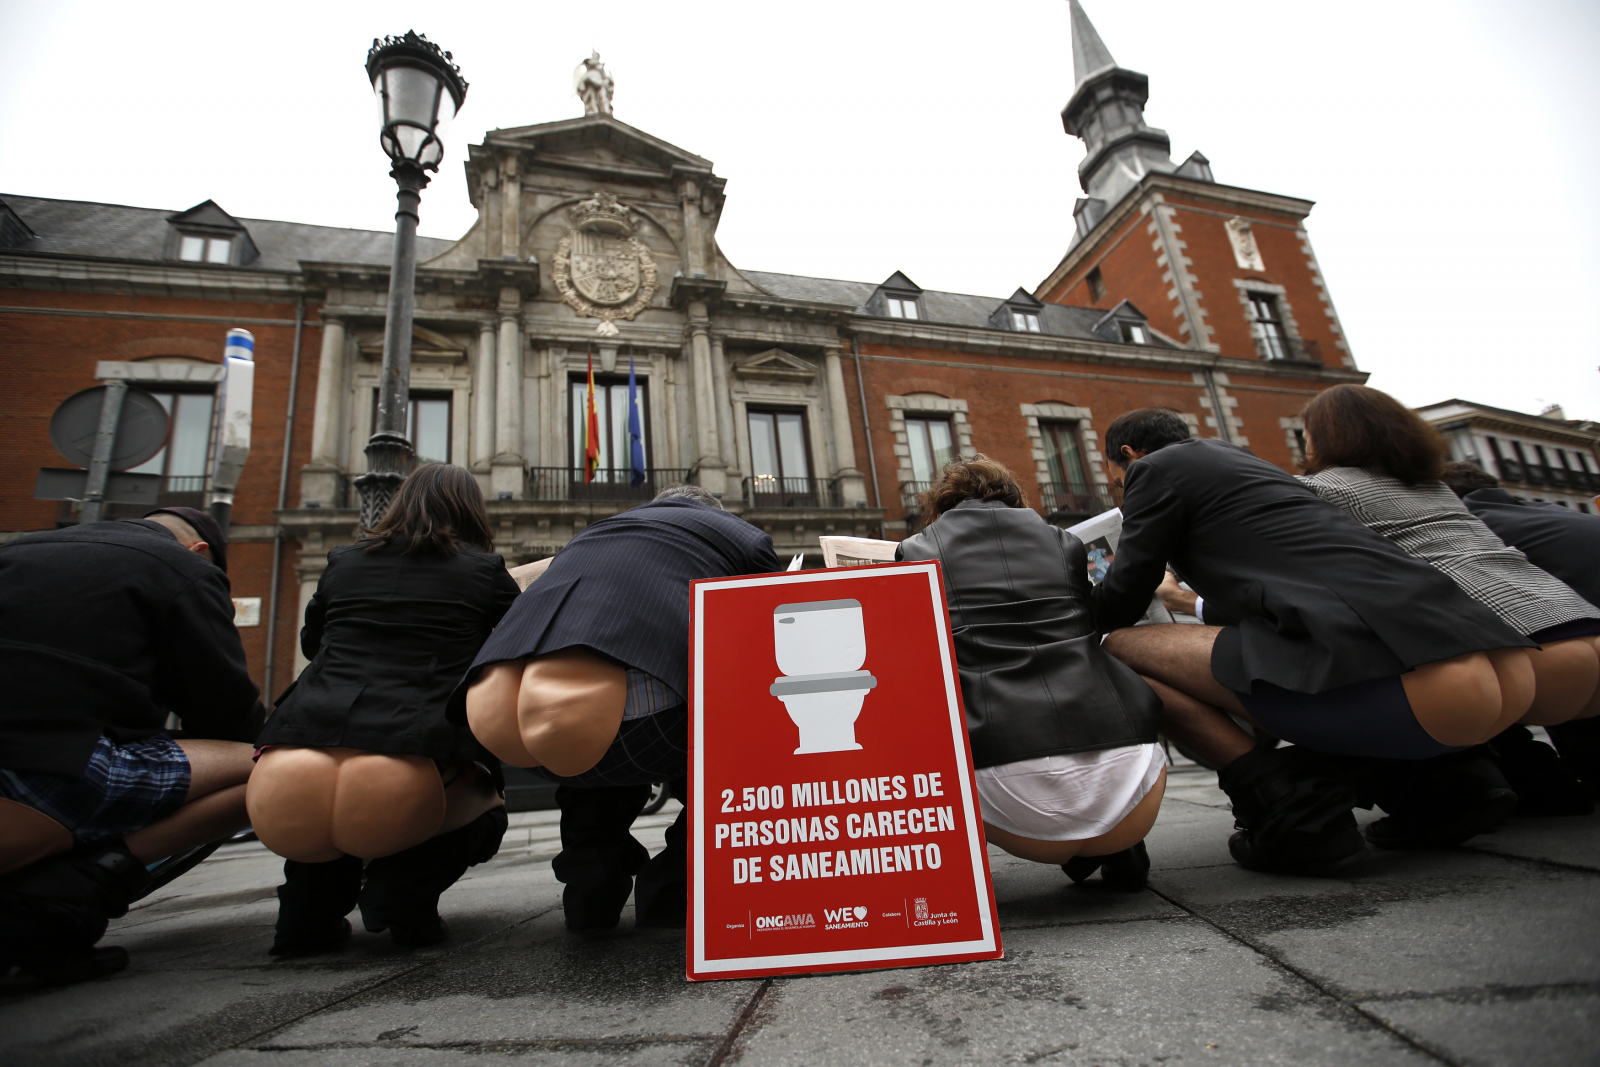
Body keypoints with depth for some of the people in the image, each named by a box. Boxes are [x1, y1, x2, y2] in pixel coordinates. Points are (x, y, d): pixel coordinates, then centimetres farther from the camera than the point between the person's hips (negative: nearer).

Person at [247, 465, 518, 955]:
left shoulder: (343, 562, 19)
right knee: (483, 807, 28)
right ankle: (407, 884, 2)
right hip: (402, 798, -3)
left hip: (281, 799, 4)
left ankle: (310, 904, 18)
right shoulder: (486, 571, 11)